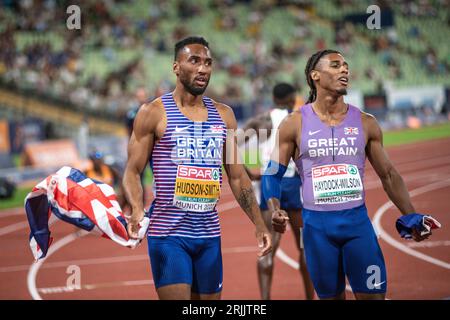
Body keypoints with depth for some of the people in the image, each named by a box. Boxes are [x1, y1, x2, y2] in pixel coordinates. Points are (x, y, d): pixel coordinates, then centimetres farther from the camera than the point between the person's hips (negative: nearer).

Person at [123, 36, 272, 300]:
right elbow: (133, 171, -4)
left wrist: (259, 224, 10)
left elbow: (237, 175, 16)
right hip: (168, 235, -5)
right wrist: (137, 209, -24)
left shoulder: (224, 115, 11)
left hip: (209, 234, 5)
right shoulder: (154, 113, -3)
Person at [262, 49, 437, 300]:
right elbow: (273, 174, 3)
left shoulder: (365, 123, 5)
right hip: (317, 225, -1)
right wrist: (275, 211, -15)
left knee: (373, 294, -3)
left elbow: (388, 175, 10)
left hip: (358, 222, 1)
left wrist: (412, 217, 1)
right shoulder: (295, 124, 0)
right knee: (330, 295, 7)